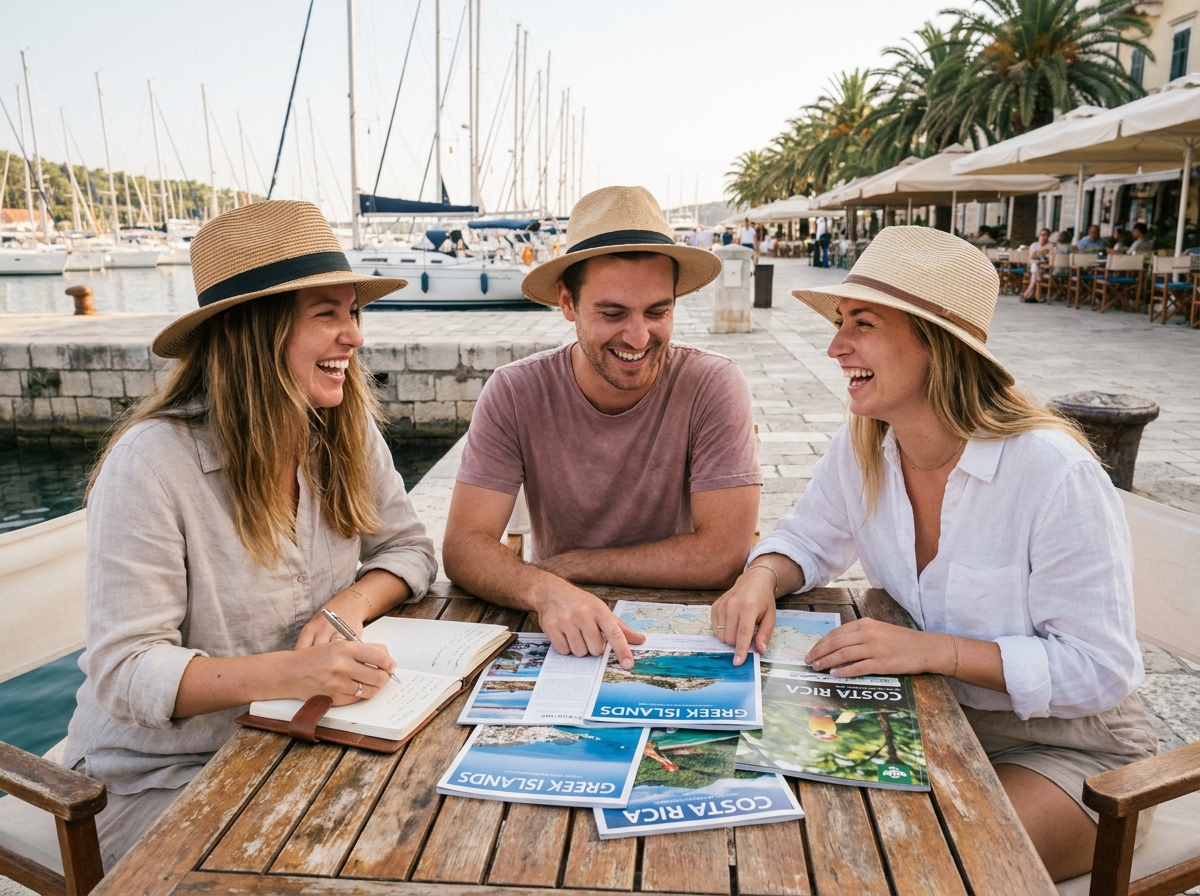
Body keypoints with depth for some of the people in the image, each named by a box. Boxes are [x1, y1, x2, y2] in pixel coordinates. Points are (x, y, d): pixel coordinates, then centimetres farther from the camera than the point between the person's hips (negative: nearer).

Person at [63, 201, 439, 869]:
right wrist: (286, 672, -37)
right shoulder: (152, 462, -22)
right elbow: (124, 669, -21)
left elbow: (407, 547, 5)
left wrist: (353, 603, -17)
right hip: (162, 774, -4)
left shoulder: (349, 434, -5)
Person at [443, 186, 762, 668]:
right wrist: (546, 591, -34)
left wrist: (568, 564, -14)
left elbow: (723, 555, -16)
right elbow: (464, 545, -14)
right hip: (555, 630, 1)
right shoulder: (514, 393, -10)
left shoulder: (714, 386, -13)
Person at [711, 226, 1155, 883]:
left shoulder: (1056, 474, -27)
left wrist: (932, 650, -32)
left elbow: (1101, 670, -23)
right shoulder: (861, 448, -9)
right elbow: (808, 539, 8)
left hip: (1068, 743, -4)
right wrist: (761, 578, -15)